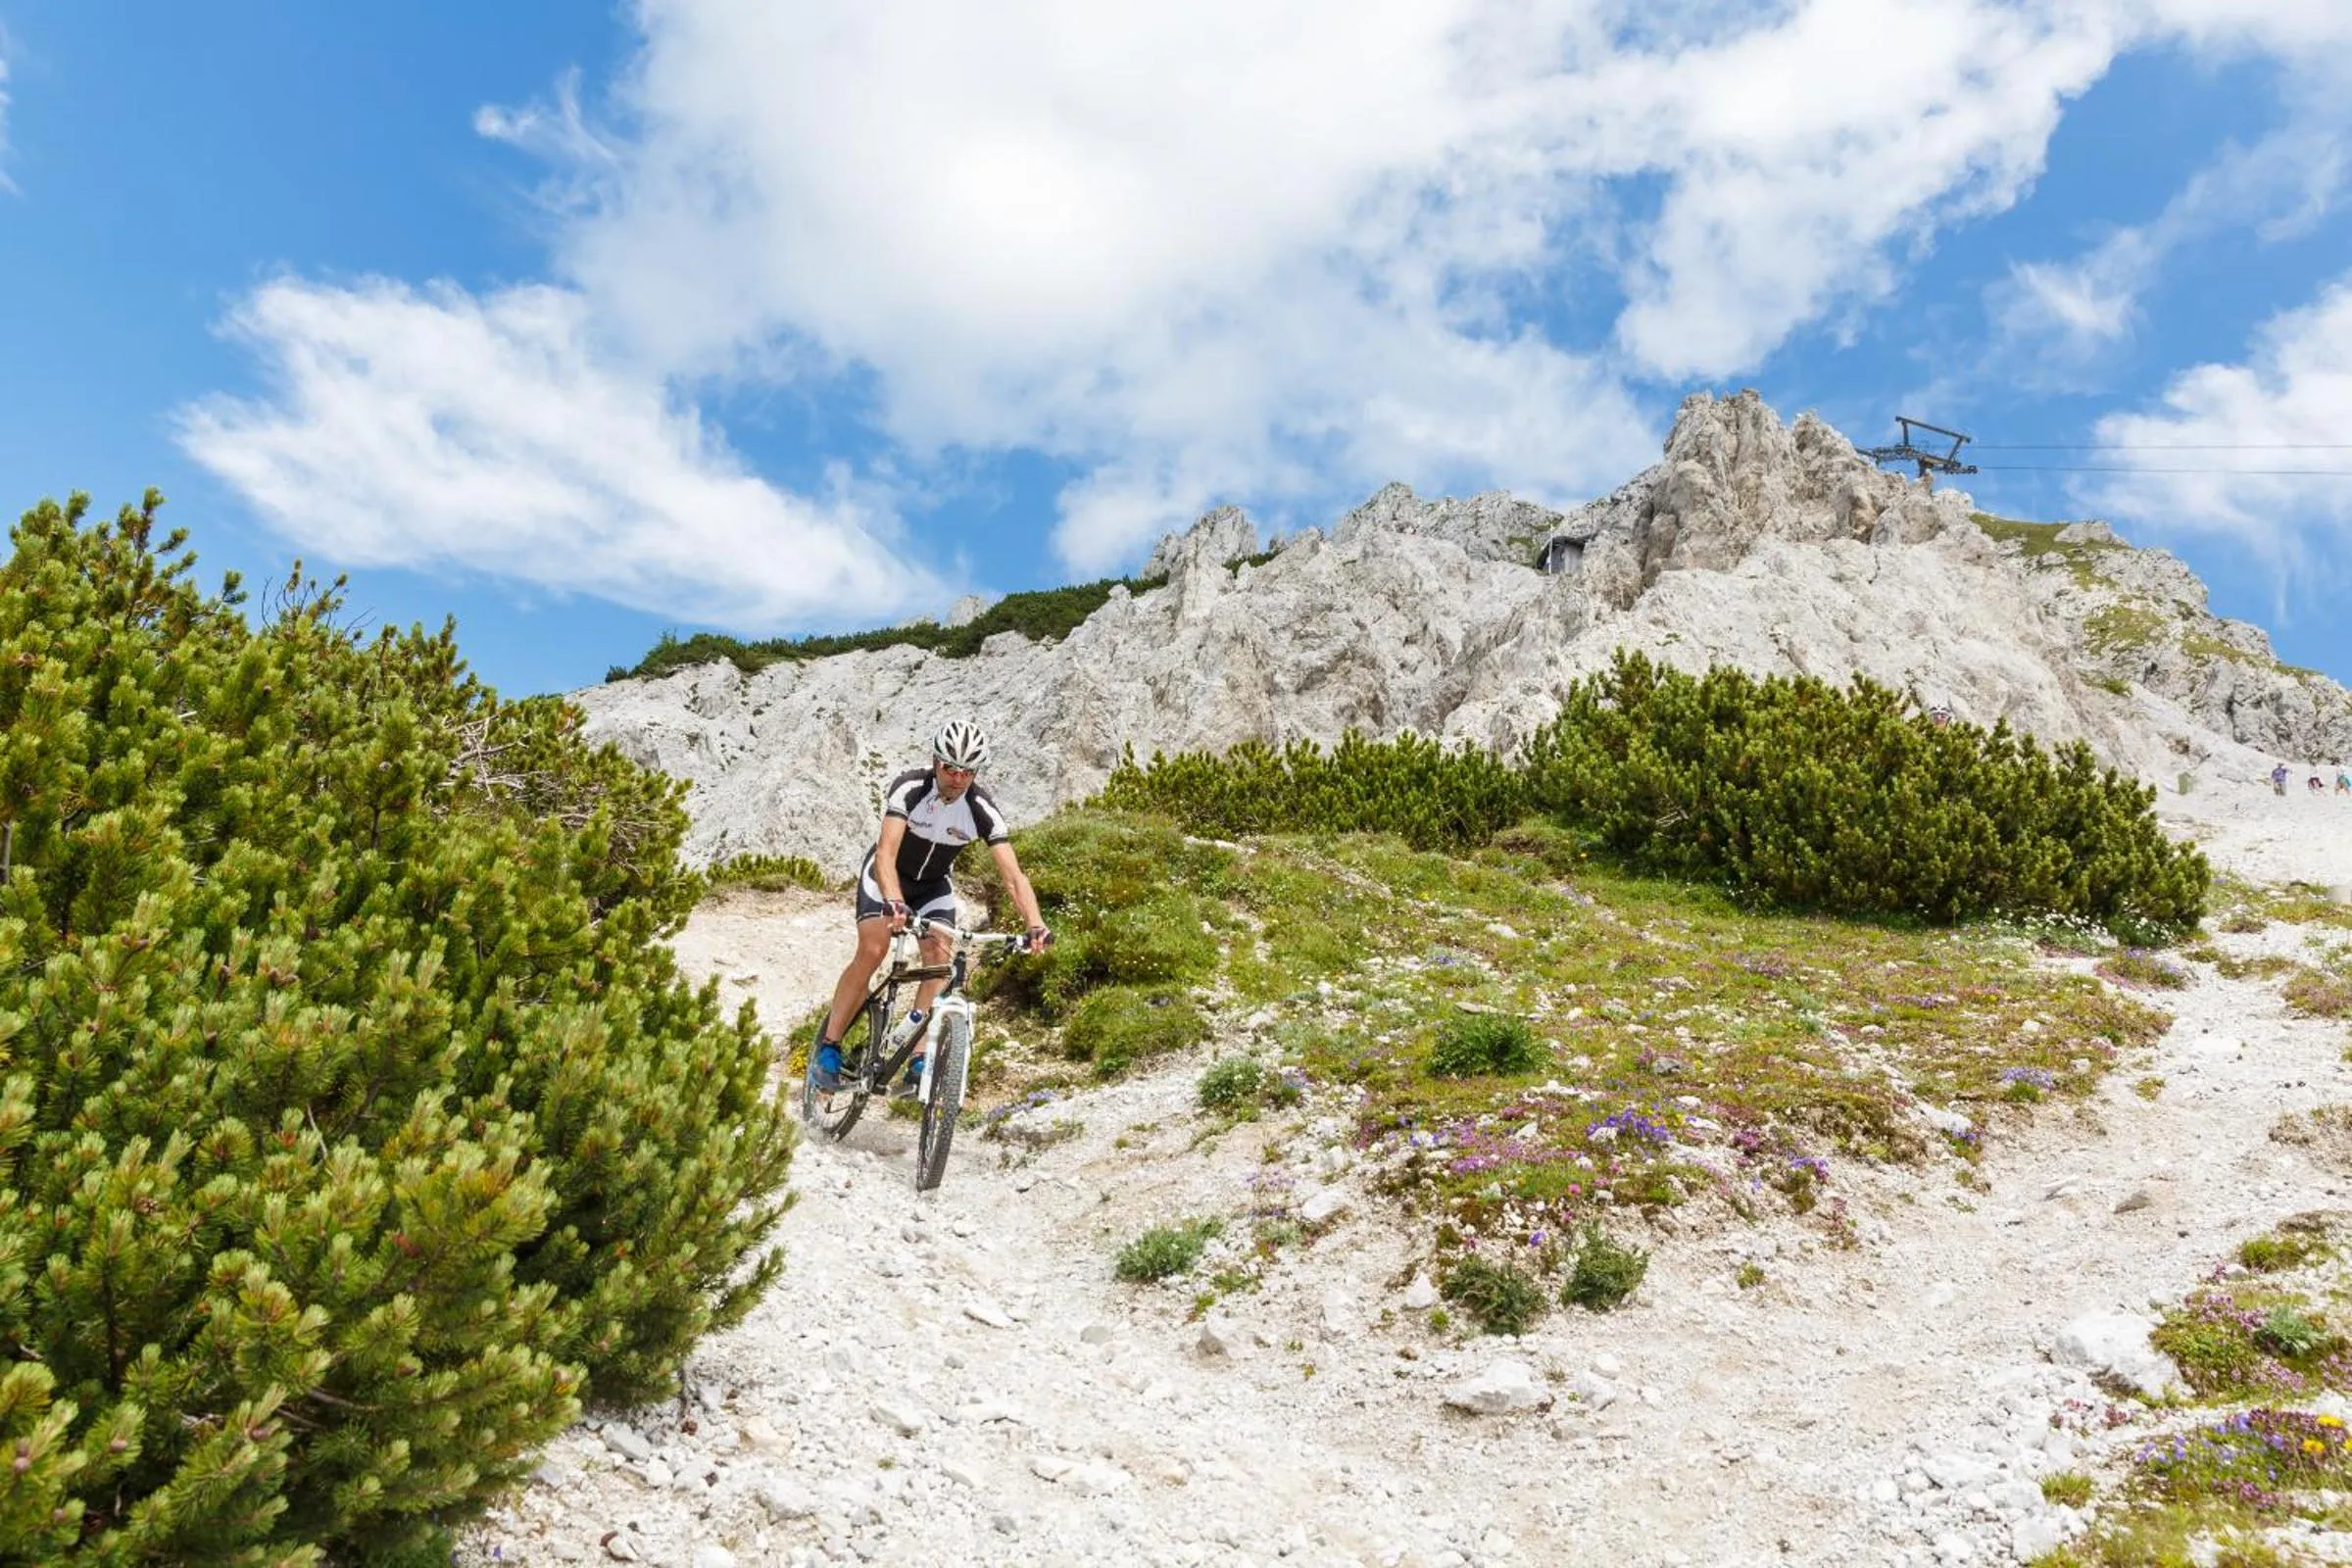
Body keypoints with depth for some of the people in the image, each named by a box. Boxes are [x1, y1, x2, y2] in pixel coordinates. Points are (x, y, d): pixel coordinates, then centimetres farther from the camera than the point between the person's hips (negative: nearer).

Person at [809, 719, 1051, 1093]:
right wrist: (894, 904, -60)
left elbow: (1013, 876, -29)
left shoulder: (982, 811, -25)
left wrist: (1036, 926, -45)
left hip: (933, 885, 3)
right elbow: (886, 855, -42)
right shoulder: (908, 789, -31)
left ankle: (918, 1062, -13)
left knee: (941, 959, -18)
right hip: (886, 877, -2)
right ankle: (827, 1046, -6)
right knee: (872, 952, -20)